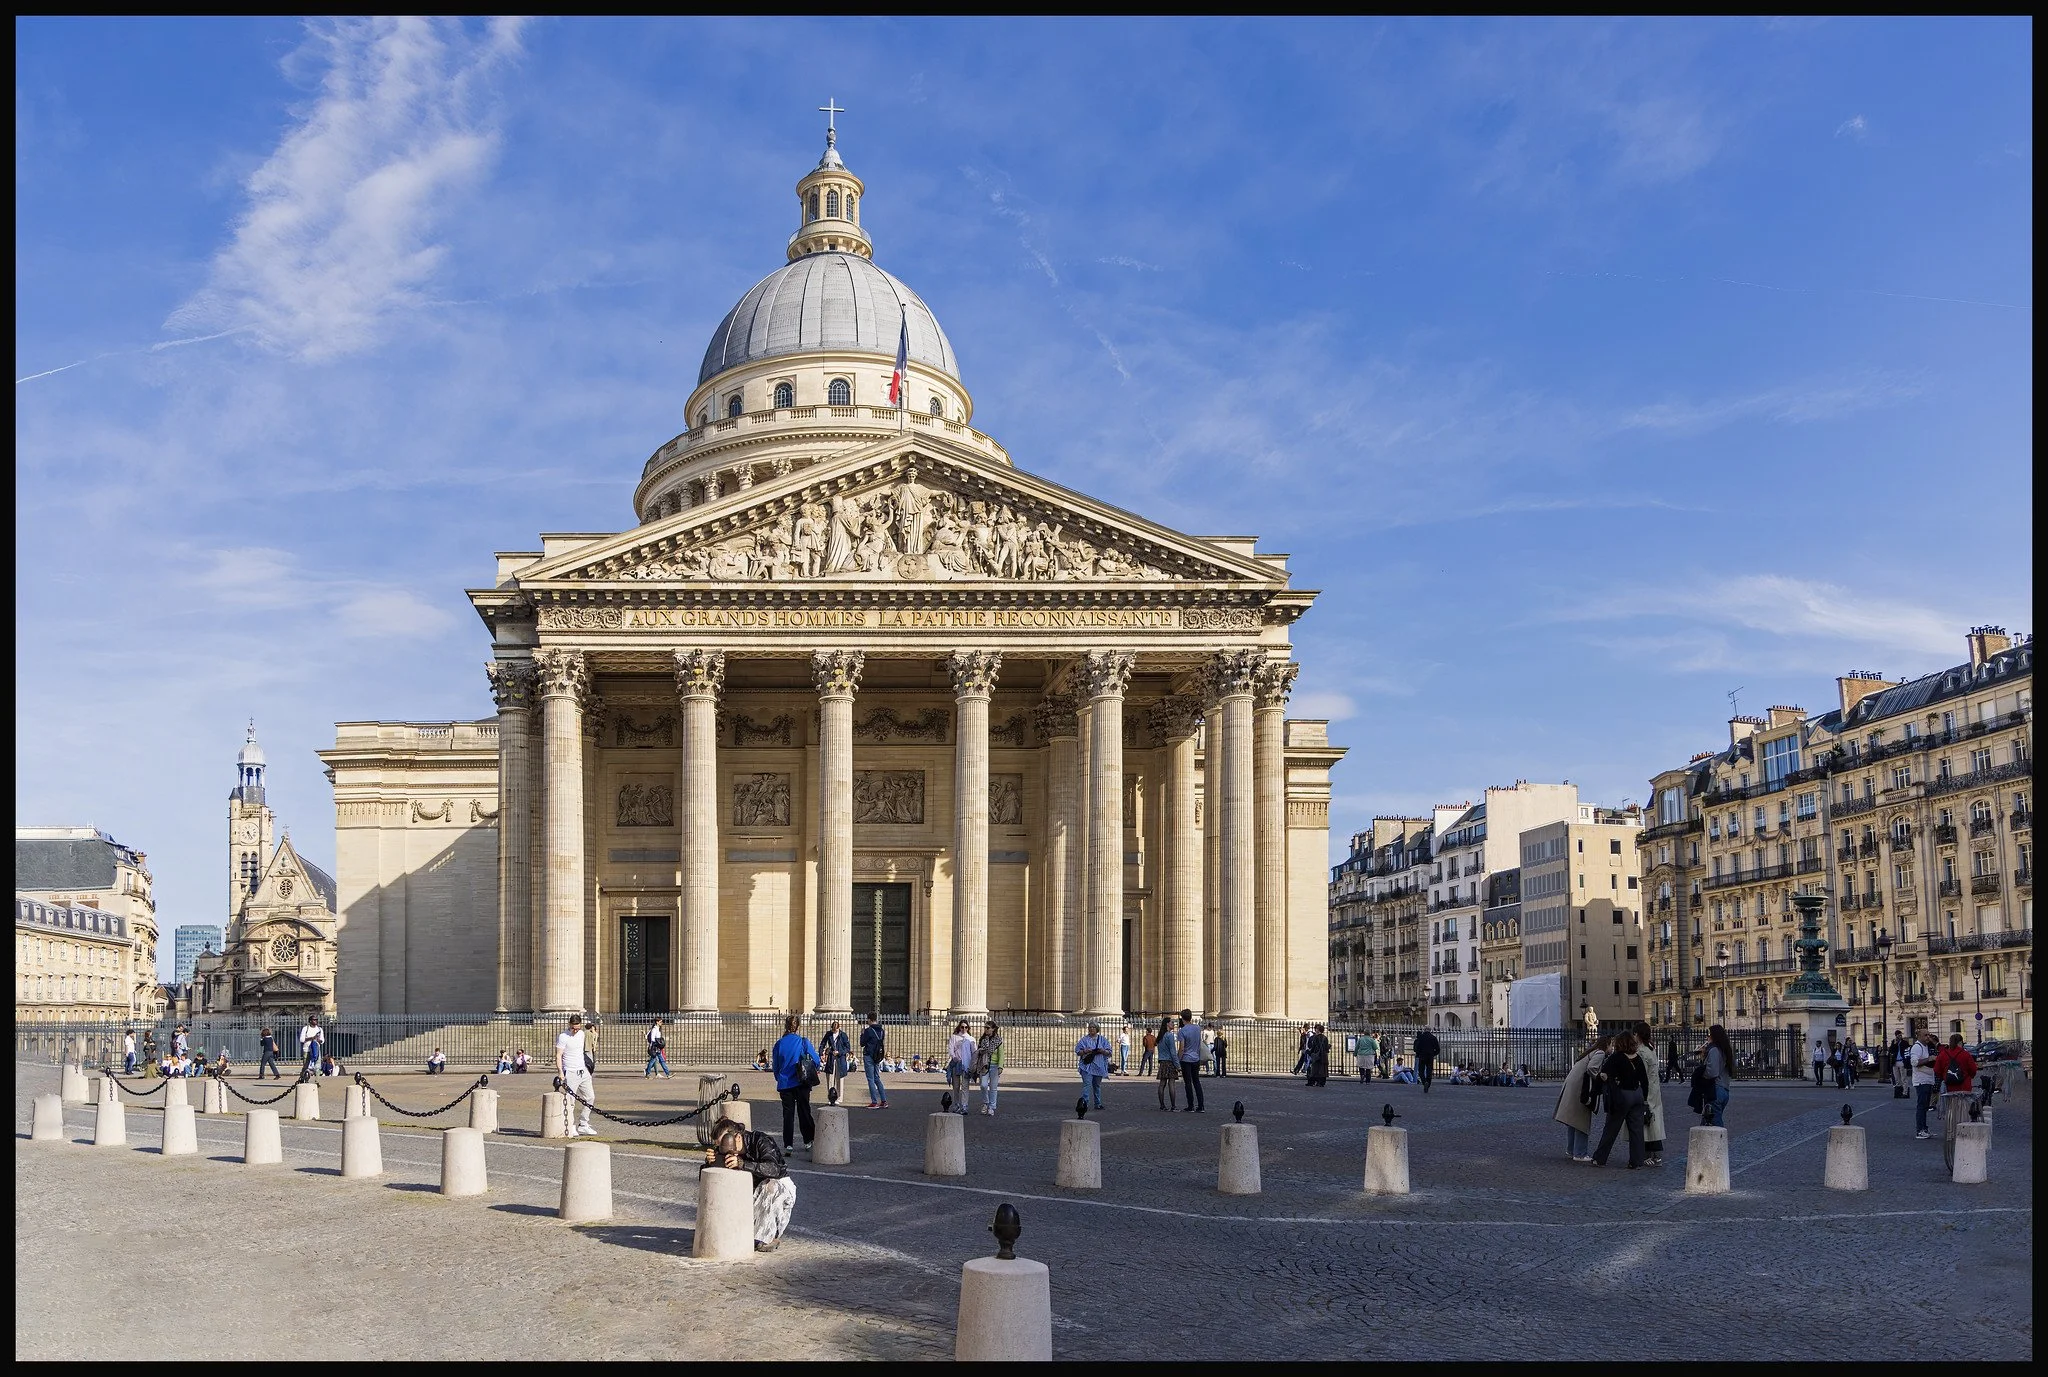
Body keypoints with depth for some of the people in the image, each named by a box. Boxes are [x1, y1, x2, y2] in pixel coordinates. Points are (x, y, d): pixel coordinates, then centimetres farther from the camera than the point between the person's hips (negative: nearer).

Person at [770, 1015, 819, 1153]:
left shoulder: (779, 1044, -2)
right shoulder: (804, 1042, -8)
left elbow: (776, 1066, 6)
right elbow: (816, 1061, -6)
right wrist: (812, 1072, 13)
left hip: (785, 1084, 1)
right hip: (802, 1083, -1)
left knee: (788, 1114, 6)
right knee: (804, 1112, 12)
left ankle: (788, 1144, 2)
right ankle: (808, 1141, 18)